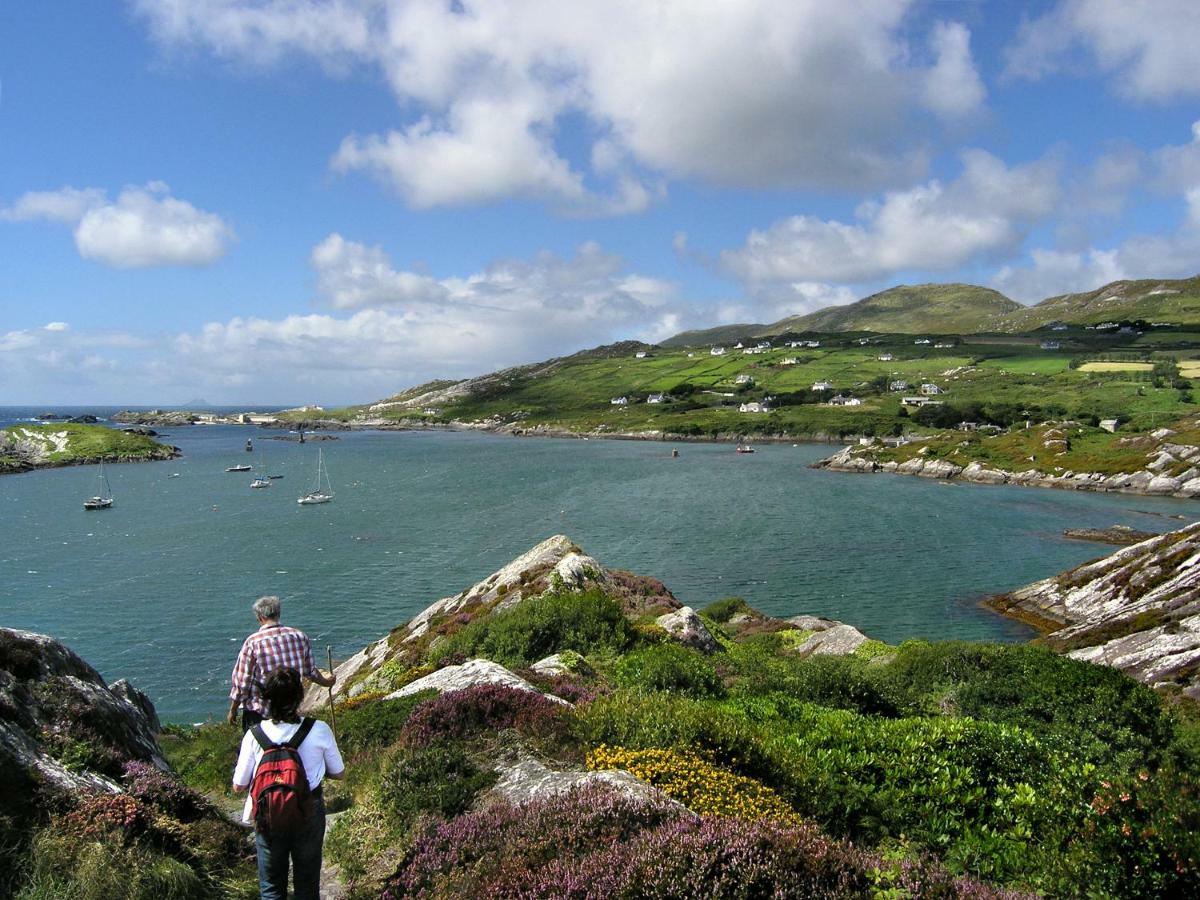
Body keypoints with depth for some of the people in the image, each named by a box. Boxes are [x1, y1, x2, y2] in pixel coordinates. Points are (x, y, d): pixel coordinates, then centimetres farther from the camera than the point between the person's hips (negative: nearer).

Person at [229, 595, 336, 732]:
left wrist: (233, 709, 3)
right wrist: (325, 682, 28)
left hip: (257, 712, -4)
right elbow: (310, 671, 8)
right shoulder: (300, 636, -5)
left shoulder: (253, 642, -17)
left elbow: (242, 681, -11)